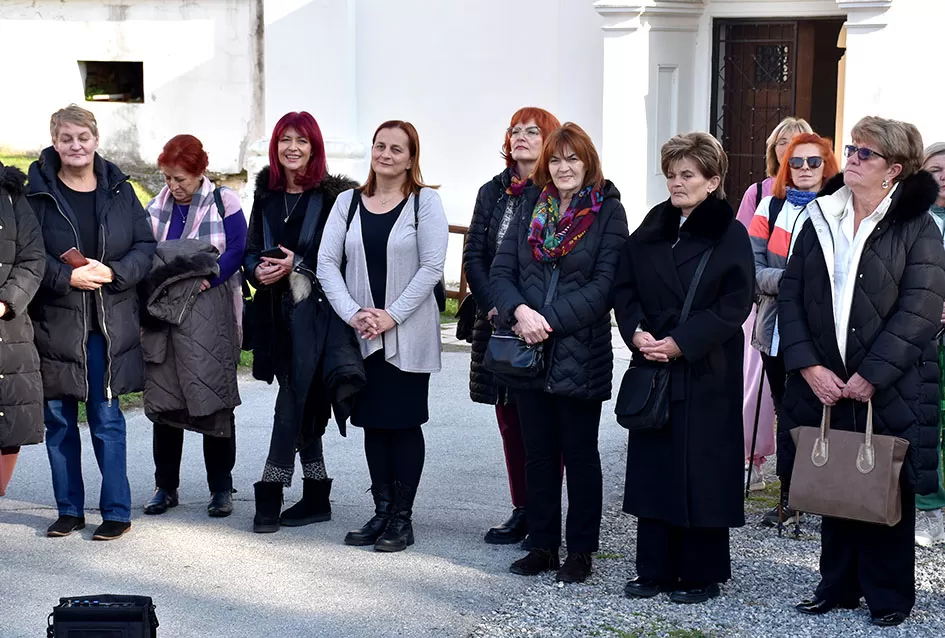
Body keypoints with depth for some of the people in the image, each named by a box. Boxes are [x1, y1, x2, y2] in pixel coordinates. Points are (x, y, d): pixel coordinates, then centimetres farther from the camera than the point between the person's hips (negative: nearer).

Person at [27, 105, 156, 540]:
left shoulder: (120, 191, 6)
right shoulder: (37, 192, -2)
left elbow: (145, 246, 6)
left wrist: (113, 272, -11)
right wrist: (67, 277, -17)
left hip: (108, 325, 1)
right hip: (53, 323, 0)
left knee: (107, 420, 2)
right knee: (59, 421, 7)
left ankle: (117, 511, 11)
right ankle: (69, 510, 20)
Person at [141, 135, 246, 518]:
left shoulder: (224, 203, 0)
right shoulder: (157, 207, 14)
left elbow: (235, 252, -7)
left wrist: (206, 280, -20)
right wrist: (156, 281, -5)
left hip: (210, 316, -4)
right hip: (164, 314, 4)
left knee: (214, 400, -2)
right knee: (163, 399, 4)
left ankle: (221, 488, 6)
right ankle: (165, 486, 13)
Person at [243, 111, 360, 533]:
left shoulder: (332, 195, -4)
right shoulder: (267, 194, 13)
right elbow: (252, 250, 16)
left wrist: (298, 265, -15)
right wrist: (258, 270, -5)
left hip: (314, 309, -6)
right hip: (277, 309, 6)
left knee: (294, 400, -10)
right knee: (304, 403, 10)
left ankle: (270, 494, -7)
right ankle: (316, 498, 17)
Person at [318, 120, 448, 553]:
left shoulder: (425, 202, -3)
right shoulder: (348, 202, 8)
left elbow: (431, 268, -9)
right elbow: (327, 263, 3)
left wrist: (391, 315, -14)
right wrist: (352, 313, -10)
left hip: (409, 334, -4)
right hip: (362, 335, 4)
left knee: (404, 421, 0)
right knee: (373, 422, 8)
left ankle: (402, 518, 7)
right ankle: (382, 512, 18)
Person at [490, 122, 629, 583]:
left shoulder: (608, 212, -3)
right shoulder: (531, 208, 10)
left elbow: (604, 285, -12)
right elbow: (501, 271, 3)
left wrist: (549, 320, -18)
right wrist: (519, 311, -16)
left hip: (580, 353, -4)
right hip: (528, 352, 4)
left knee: (580, 454, 5)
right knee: (538, 453, 10)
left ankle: (581, 550, 14)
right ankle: (542, 545, 20)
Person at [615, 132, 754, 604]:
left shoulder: (730, 235, -5)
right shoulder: (651, 231, 11)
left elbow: (735, 304, -11)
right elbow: (625, 289, 10)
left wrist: (682, 343, -17)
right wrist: (636, 332, -8)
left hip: (706, 373, -5)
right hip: (652, 369, 5)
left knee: (701, 471, -1)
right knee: (652, 465, 7)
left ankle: (701, 573, 9)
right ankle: (655, 568, 17)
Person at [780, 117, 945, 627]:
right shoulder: (821, 218, 8)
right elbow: (791, 293, 4)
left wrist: (870, 376, -17)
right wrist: (808, 365, -8)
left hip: (890, 389, -4)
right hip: (825, 385, 4)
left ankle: (888, 595, 16)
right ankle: (837, 585, 25)